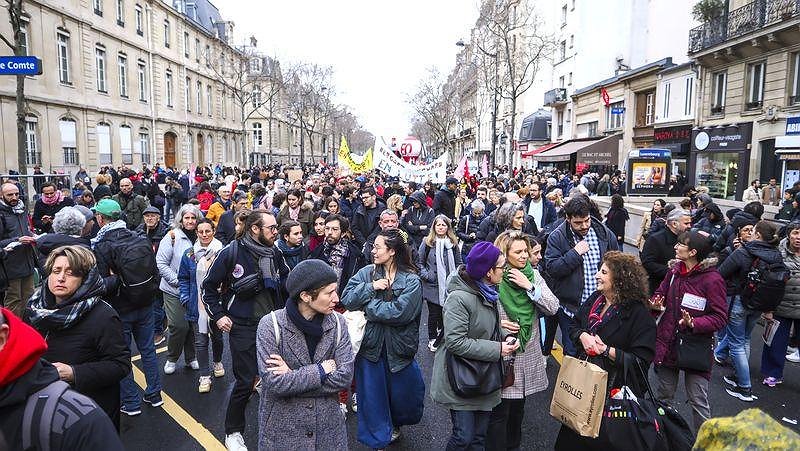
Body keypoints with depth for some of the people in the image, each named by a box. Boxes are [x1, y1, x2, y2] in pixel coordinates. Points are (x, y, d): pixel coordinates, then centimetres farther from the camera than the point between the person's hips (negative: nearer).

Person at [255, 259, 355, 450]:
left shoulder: (337, 323, -7)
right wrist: (322, 370, -18)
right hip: (282, 429, -2)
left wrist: (292, 377, -18)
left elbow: (345, 376, -13)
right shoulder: (271, 325, -15)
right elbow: (274, 383, -22)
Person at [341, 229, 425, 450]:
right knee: (372, 395, 11)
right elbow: (346, 299, -10)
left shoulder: (411, 281, -11)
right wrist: (371, 287, -21)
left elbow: (400, 312, -23)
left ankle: (395, 423, 50)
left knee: (401, 392, 17)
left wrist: (369, 305, -16)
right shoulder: (366, 273, -2)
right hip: (370, 346, 1)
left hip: (398, 349, -1)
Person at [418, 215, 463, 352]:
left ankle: (441, 338, 32)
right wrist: (425, 275, -12)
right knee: (434, 313, 6)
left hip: (450, 286, 3)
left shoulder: (453, 243, 5)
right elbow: (419, 261, -1)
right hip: (433, 287, -3)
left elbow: (458, 263, 13)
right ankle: (432, 339, 24)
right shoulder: (427, 242, -4)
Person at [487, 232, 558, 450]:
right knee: (499, 413, 7)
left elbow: (553, 308, -6)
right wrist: (497, 324, -22)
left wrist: (530, 286, -16)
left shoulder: (533, 275, 1)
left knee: (518, 409, 23)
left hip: (528, 356, 5)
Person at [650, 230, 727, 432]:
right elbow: (660, 293, 14)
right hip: (667, 344, 6)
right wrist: (655, 304, -8)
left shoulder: (712, 279, -16)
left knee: (698, 401, 5)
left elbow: (720, 317, -15)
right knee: (663, 397, 19)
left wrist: (693, 323, -30)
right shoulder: (674, 271, 2)